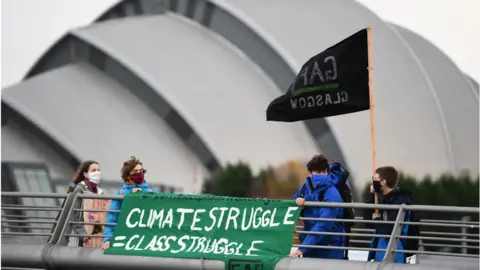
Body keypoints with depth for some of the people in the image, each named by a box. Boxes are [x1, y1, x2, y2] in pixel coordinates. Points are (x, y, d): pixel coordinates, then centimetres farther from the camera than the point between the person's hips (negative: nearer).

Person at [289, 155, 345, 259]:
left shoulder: (332, 195, -21)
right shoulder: (304, 188, 1)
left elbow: (323, 225, -29)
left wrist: (302, 248, -35)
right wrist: (297, 204, -8)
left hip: (329, 249, -6)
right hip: (310, 246, 6)